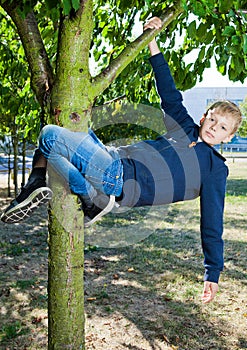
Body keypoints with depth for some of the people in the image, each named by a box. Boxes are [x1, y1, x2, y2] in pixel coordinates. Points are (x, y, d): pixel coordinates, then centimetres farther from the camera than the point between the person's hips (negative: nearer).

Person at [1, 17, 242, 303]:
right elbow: (168, 93, 24)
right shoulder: (186, 128, 19)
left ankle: (95, 200, -16)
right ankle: (36, 184, 4)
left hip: (121, 183, -8)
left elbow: (212, 224, 2)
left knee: (50, 136, -18)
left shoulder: (215, 170, 2)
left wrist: (212, 275, 0)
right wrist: (152, 42, 21)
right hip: (114, 160, 8)